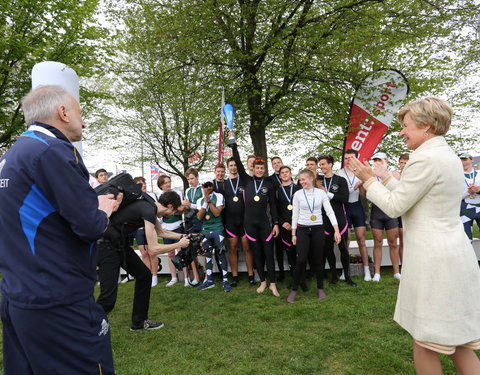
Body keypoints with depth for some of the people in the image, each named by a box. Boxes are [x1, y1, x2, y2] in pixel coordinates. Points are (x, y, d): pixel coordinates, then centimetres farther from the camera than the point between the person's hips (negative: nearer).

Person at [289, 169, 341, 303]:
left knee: (318, 260, 8)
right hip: (302, 230, -1)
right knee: (301, 260, -8)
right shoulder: (298, 194, -1)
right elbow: (295, 215, 4)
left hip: (318, 229, 1)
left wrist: (336, 230, -10)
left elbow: (330, 212, -3)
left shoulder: (321, 193, -1)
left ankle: (320, 289, 26)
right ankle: (294, 290, 7)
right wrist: (293, 234, 3)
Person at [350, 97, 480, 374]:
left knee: (426, 340, 7)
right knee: (455, 340, 19)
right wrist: (384, 177, 21)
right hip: (454, 254, 10)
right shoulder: (448, 155, 12)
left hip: (433, 258, -10)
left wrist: (369, 179, -1)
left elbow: (394, 206, -14)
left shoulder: (425, 157, -18)